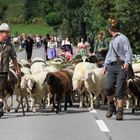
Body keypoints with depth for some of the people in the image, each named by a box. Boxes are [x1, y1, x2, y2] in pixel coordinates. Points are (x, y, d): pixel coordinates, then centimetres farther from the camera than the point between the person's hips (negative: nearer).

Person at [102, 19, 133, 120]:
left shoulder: (123, 38, -2)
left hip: (121, 66, -6)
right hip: (111, 66, 6)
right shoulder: (112, 41, 22)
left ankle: (120, 111, -1)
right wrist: (105, 66, 29)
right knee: (109, 87, -9)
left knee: (120, 89, -6)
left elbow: (129, 52, -11)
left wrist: (127, 62, -24)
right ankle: (111, 106, 13)